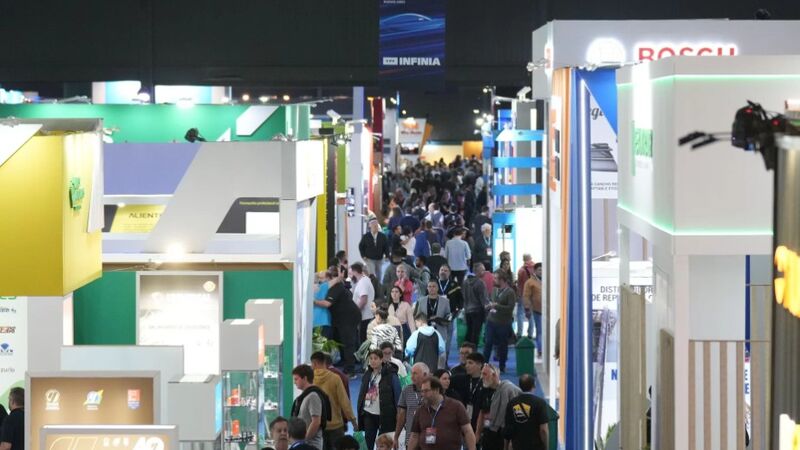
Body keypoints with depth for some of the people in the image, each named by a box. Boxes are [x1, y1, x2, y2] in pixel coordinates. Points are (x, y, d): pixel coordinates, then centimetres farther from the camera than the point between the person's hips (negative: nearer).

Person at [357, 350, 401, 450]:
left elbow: (397, 396, -7)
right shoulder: (367, 376, 10)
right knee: (369, 442, 5)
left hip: (385, 415, -5)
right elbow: (361, 395, 15)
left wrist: (398, 415, -10)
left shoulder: (391, 375, -7)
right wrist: (360, 412, 10)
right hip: (368, 413, 5)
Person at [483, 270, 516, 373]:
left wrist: (496, 306, -20)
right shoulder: (495, 290, 9)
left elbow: (510, 308, -17)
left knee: (502, 346, 7)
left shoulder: (510, 292, -11)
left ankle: (502, 367, 19)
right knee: (488, 343, 0)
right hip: (491, 321, 5)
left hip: (503, 323, -5)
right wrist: (490, 306, 1)